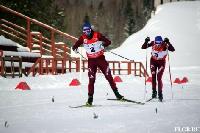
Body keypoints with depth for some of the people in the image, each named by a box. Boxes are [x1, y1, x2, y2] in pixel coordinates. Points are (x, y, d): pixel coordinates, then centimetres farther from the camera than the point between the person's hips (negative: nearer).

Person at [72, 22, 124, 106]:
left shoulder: (97, 35, -11)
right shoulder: (83, 38, -3)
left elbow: (108, 42, -11)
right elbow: (76, 45, 5)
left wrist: (103, 44, -32)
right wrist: (75, 48, -18)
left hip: (100, 58, -1)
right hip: (91, 60, 1)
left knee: (108, 76, -2)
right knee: (91, 79, -4)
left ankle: (116, 93, 7)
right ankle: (90, 98, 0)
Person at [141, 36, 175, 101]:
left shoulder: (164, 45, -21)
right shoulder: (153, 43, -16)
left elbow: (173, 49, -31)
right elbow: (143, 47, -13)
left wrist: (168, 43, -42)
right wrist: (146, 41, -31)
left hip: (161, 62, -2)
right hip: (153, 61, 2)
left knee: (159, 78, -10)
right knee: (153, 77, -6)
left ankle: (160, 94, -2)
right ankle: (154, 92, 5)